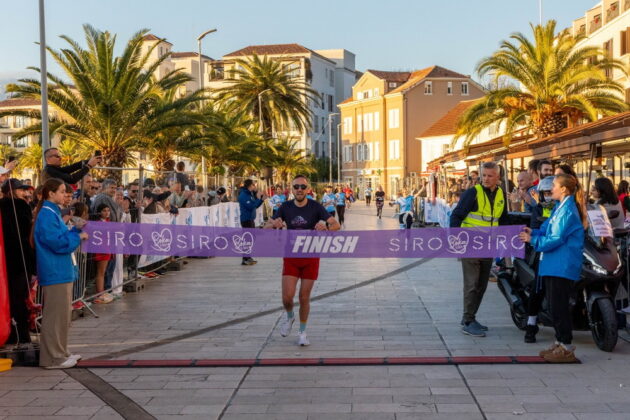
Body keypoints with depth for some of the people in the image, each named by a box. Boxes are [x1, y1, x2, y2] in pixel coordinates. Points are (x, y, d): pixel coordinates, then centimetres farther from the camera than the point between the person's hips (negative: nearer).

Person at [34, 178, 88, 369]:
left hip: (60, 271, 10)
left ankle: (60, 352, 24)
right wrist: (78, 237, -10)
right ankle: (52, 357, 2)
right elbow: (57, 242, -21)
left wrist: (75, 230, 8)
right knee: (55, 314, -4)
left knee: (61, 313, 15)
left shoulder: (53, 213, 15)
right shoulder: (46, 215, -16)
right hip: (55, 272, -10)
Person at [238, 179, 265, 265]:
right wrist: (258, 198, -17)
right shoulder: (243, 195, -15)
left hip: (251, 219, 10)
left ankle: (248, 257, 19)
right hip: (246, 219, -10)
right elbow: (250, 206, -23)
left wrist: (262, 199, 7)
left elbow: (255, 206, 18)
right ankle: (245, 259, -6)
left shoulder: (250, 194, 14)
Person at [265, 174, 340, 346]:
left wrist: (325, 227, -39)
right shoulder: (285, 208, -3)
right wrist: (274, 224, -26)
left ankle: (302, 332, 25)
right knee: (287, 296, -8)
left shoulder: (315, 207, -8)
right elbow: (266, 228, -2)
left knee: (304, 297, 4)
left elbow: (336, 225, -16)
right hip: (291, 256, 1)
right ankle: (289, 316, 28)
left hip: (311, 257, -1)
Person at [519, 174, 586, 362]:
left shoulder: (567, 210, -16)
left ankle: (567, 348, 3)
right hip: (554, 266, 10)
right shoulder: (560, 208, 14)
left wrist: (532, 240, -12)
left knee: (559, 307, -5)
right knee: (555, 306, 15)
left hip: (562, 267, -10)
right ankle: (560, 342, 25)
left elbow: (556, 239, -19)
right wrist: (532, 232, 4)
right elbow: (547, 230, 19)